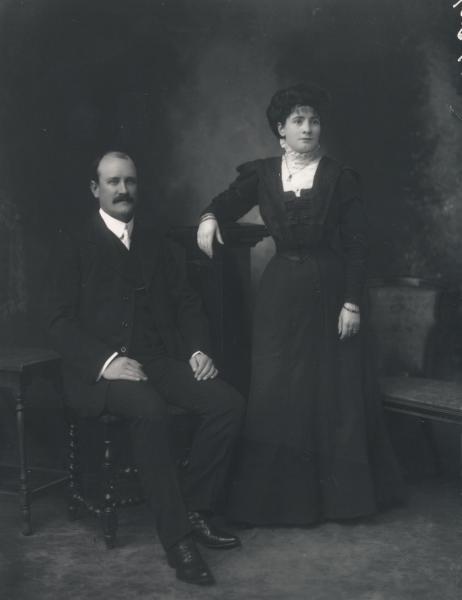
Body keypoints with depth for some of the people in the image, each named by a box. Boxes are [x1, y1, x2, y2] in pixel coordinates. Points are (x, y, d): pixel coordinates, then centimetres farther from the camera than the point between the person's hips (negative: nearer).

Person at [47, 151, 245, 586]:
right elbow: (61, 322, -3)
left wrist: (199, 350, -4)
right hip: (100, 369, -4)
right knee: (150, 410, -35)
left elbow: (186, 306, 16)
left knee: (229, 402, -20)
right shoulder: (75, 246, 6)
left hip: (159, 361, 5)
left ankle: (195, 510, -6)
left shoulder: (159, 247, 20)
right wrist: (106, 361, -20)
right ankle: (177, 538, -27)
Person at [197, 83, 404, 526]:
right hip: (280, 291, 2)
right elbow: (228, 203, 6)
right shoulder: (262, 174, 5)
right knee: (277, 393, 3)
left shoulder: (340, 178, -1)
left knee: (334, 391, 4)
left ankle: (342, 493, 20)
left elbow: (356, 245, -4)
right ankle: (281, 495, 15)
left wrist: (352, 303, -10)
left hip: (328, 290, -2)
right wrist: (209, 218, -18)